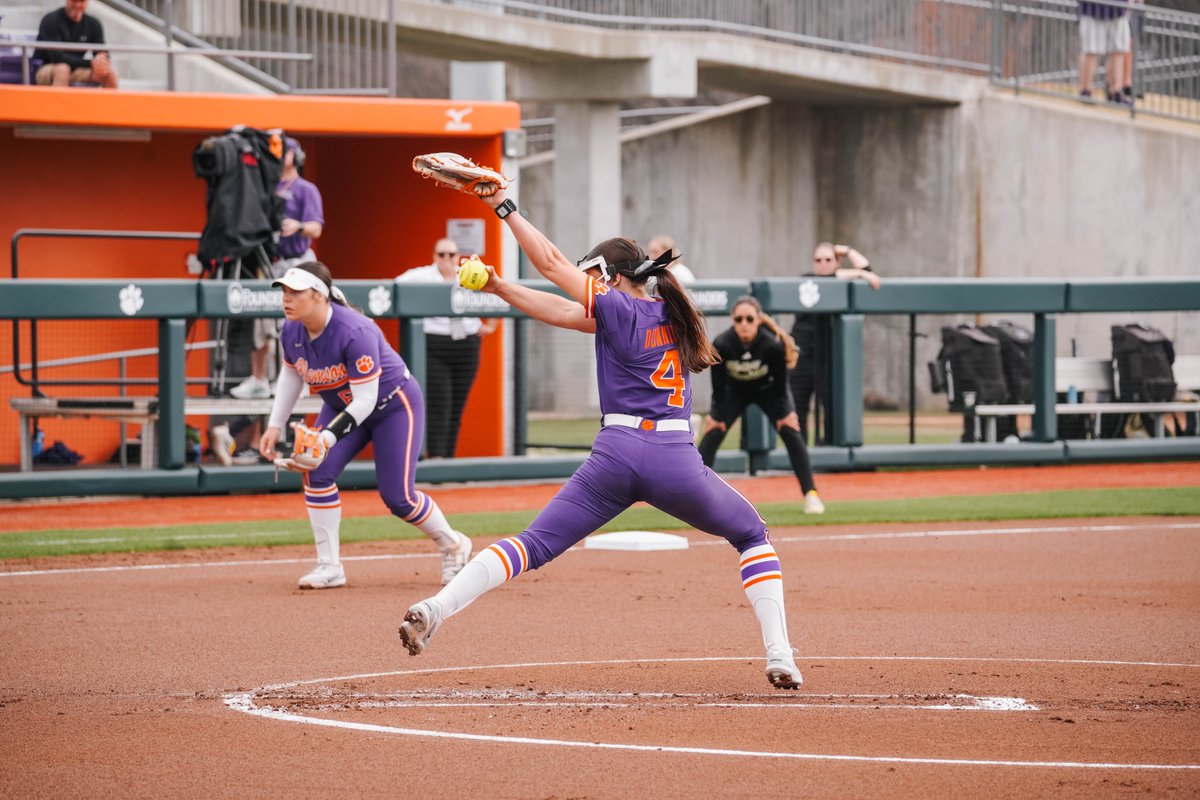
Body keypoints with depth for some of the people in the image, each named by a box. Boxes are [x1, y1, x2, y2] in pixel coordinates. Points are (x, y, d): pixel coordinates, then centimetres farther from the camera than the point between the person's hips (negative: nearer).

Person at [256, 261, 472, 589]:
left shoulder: (355, 333, -36)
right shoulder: (292, 331, -14)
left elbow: (365, 400, -34)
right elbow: (291, 374, 6)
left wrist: (327, 437, -42)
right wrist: (275, 425, -1)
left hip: (395, 405, -6)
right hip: (342, 407, 6)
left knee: (397, 497, -7)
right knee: (316, 472, -16)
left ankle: (453, 546, 21)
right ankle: (329, 566, -7)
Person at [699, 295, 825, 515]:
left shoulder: (773, 345, -35)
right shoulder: (721, 345, -33)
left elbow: (780, 384, -19)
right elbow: (718, 385, -18)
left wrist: (784, 414, -10)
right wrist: (717, 416, -10)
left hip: (768, 390, -1)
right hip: (735, 391, 1)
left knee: (790, 432, -13)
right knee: (712, 434, -12)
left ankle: (811, 494, -6)